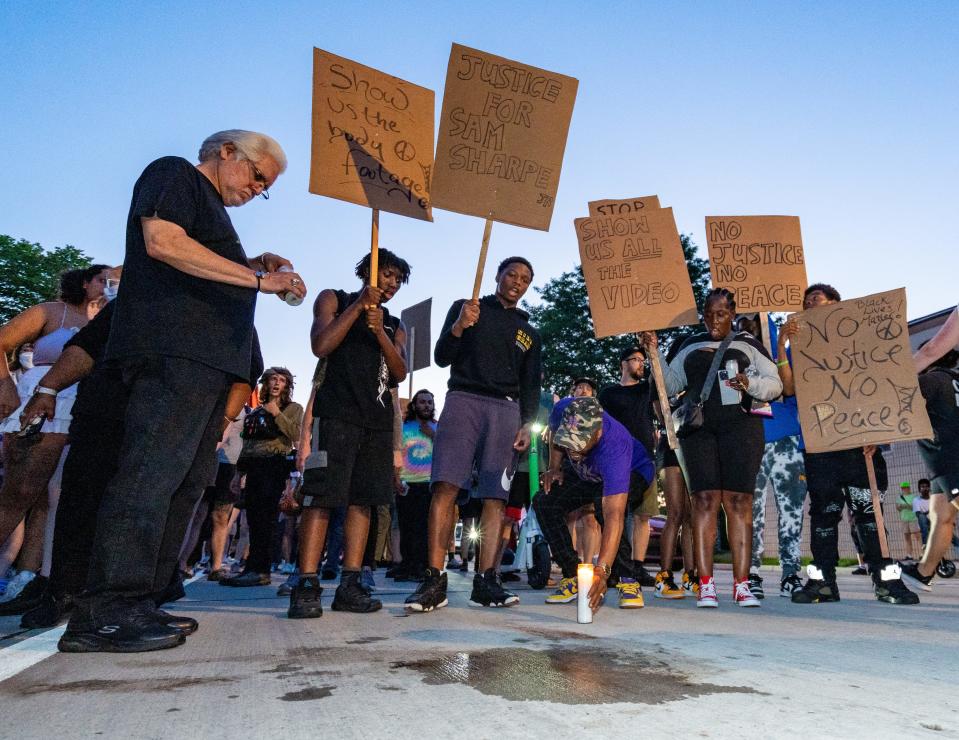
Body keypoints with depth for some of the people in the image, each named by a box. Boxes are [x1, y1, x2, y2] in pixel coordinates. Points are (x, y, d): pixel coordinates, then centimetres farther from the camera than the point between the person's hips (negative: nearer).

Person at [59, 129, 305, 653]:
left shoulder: (211, 210, 32)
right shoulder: (174, 174, 5)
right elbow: (163, 242, -12)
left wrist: (250, 269, 17)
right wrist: (256, 278, -13)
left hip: (208, 358, 10)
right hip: (173, 350, -10)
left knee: (186, 481, 5)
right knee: (151, 472, -15)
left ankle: (137, 603, 9)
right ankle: (107, 612, -11)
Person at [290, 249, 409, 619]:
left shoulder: (394, 325, 22)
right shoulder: (334, 299, 12)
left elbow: (399, 373, 7)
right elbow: (321, 346, -5)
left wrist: (379, 332, -7)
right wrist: (359, 305, -5)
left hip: (378, 420, 5)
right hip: (337, 413, -5)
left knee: (362, 500, 0)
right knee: (321, 496, -11)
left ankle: (349, 584, 2)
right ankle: (306, 586, -10)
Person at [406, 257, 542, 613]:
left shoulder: (529, 333, 23)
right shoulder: (465, 308, 15)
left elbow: (531, 386, 19)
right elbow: (441, 358, 7)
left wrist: (527, 424, 3)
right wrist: (458, 328, -12)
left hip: (506, 411, 3)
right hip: (463, 400, -3)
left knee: (495, 497, -6)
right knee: (445, 487, -16)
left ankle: (486, 581, -4)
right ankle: (434, 580, -15)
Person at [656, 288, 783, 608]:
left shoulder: (748, 344, 13)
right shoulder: (690, 345, 19)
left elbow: (775, 385, 9)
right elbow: (671, 385, 16)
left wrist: (750, 383, -12)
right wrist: (655, 354, 5)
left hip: (740, 425, -1)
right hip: (698, 427, 1)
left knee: (739, 501, -4)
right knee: (705, 500, -6)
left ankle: (742, 585, 1)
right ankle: (706, 585, -5)